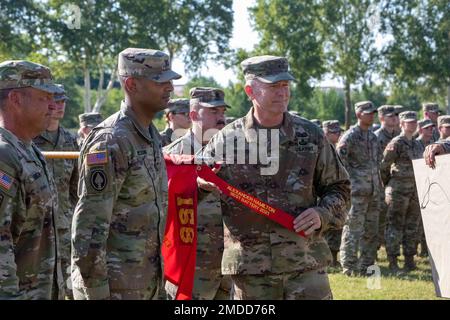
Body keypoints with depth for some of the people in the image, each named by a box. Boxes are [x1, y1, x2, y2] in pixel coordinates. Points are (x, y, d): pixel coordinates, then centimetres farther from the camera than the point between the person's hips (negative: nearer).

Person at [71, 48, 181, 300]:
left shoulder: (152, 136, 12)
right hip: (113, 285, -9)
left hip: (146, 283, 9)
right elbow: (88, 227, -20)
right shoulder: (110, 142, -17)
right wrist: (97, 292, -21)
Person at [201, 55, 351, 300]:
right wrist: (200, 183, -16)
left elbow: (338, 187, 13)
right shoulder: (225, 140, 0)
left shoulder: (311, 136, 5)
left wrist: (322, 215, -7)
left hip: (305, 263, 1)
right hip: (249, 268, 0)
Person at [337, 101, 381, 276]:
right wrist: (350, 176, -16)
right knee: (354, 229, -6)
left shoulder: (373, 137, 15)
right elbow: (338, 158, -17)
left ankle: (365, 265, 19)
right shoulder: (350, 135, -9)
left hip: (374, 190, 8)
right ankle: (349, 266, 0)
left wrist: (378, 181, 18)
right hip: (357, 190, -8)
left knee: (371, 230, 11)